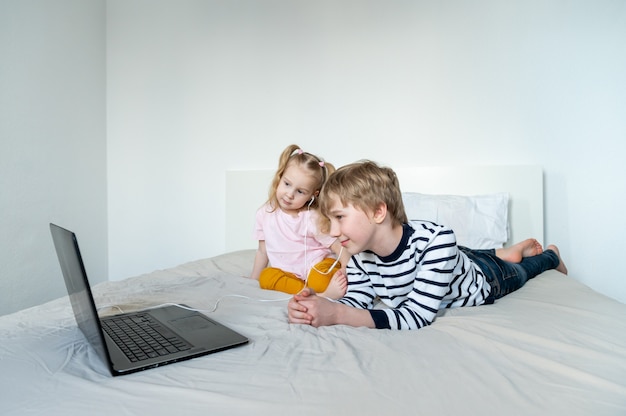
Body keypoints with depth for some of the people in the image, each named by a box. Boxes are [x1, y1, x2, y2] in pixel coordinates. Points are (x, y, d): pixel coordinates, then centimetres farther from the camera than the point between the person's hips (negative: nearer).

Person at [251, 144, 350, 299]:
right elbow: (262, 251, 13)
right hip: (289, 274, 6)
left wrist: (346, 273, -28)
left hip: (317, 268, -5)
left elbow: (339, 248, -14)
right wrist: (253, 281, 12)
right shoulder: (265, 213, 1)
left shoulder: (312, 218, -14)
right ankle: (321, 293, -31)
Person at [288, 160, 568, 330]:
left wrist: (337, 315, -58)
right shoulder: (360, 256, -31)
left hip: (484, 280, -2)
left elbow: (415, 317, -50)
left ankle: (550, 255, 60)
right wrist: (316, 308, -50)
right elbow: (355, 301, -28)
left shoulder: (435, 240, -49)